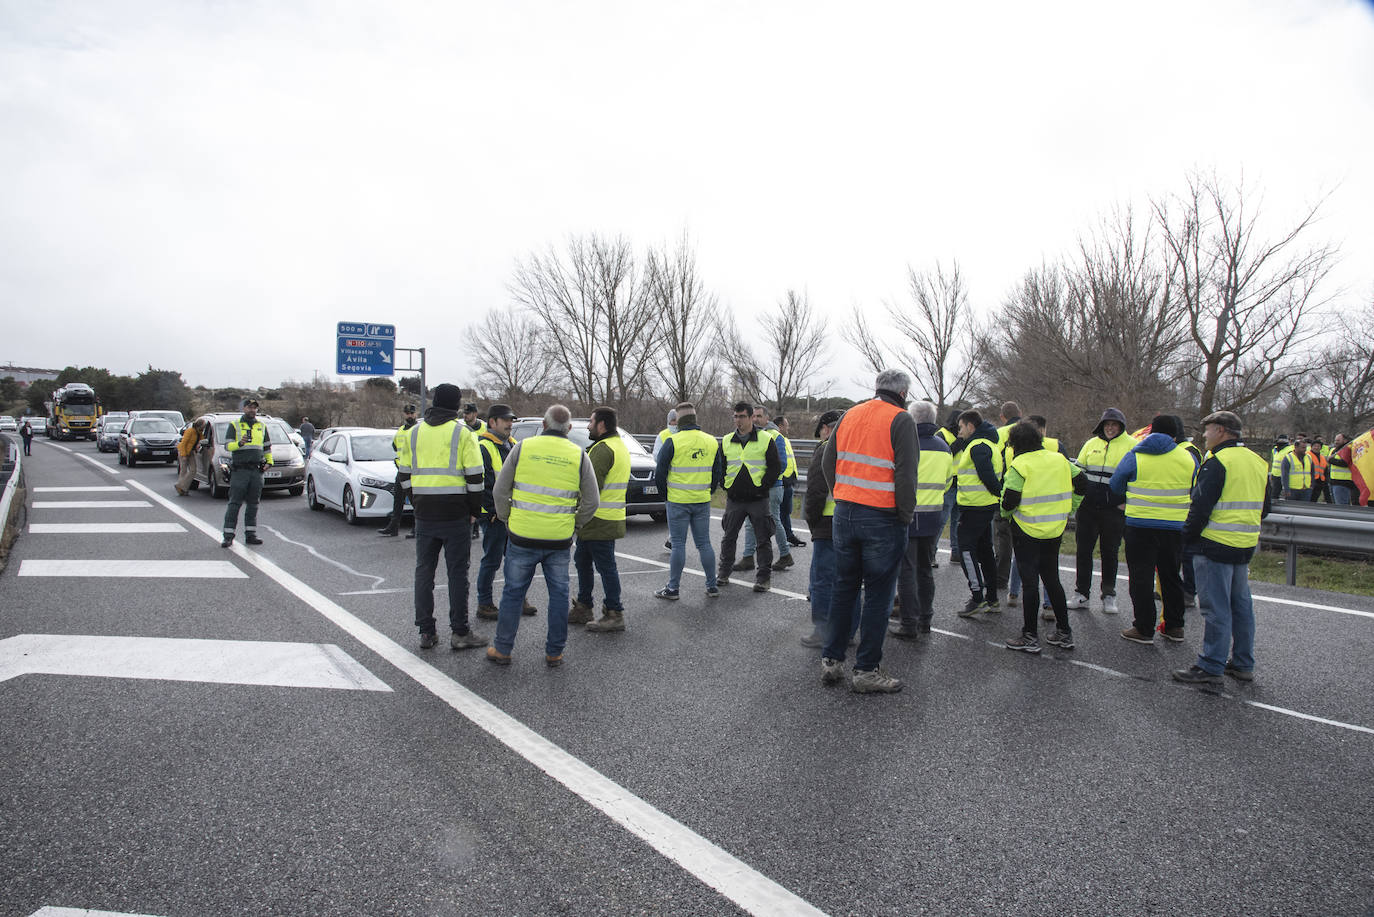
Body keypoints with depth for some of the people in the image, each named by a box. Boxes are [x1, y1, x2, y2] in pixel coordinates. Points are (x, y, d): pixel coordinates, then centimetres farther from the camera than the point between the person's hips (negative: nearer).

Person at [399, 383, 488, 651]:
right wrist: (474, 511, 1)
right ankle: (459, 632, 7)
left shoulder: (413, 433, 9)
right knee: (457, 572, 3)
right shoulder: (463, 433, -4)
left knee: (424, 571, 11)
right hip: (455, 515, -4)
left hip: (424, 515, 4)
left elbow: (404, 473, 12)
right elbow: (474, 477, -8)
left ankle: (426, 632, 15)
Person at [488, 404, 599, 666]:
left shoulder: (523, 447, -1)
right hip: (560, 540, 1)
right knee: (559, 594, 13)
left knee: (513, 592, 12)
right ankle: (554, 652, 19)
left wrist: (507, 519, 15)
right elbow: (591, 502, 3)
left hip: (523, 536, 0)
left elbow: (500, 491, 1)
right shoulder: (579, 455, 1)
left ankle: (502, 649, 21)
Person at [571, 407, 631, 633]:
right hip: (609, 518, 11)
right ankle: (583, 608, 28)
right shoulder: (620, 446, 17)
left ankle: (615, 615, 5)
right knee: (582, 561, 19)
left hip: (599, 519, -11)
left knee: (606, 566, -3)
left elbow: (591, 485, -23)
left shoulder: (603, 448, -16)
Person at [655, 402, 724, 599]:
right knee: (704, 543, 12)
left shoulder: (672, 442, -9)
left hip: (678, 501, -4)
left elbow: (659, 474, -6)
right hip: (703, 502, 4)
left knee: (678, 544, 2)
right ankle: (712, 585, 16)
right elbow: (718, 473, 12)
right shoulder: (712, 442, 6)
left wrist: (666, 495, 8)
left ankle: (673, 588, 7)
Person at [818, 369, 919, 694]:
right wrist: (906, 515, -5)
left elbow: (827, 463, 11)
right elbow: (906, 473, -15)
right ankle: (866, 670, 11)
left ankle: (831, 660, 21)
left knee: (843, 588, 16)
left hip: (844, 514, 6)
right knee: (878, 594, 4)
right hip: (883, 519, -6)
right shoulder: (901, 420, -8)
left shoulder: (849, 416, 10)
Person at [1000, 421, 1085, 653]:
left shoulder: (1020, 464, -14)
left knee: (1030, 581, 1)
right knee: (1052, 578, 17)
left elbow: (1009, 501, -17)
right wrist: (1065, 511, 17)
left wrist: (1006, 513, 4)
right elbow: (1082, 486, 10)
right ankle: (1064, 633, 23)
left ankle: (1030, 637, 7)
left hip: (1027, 531, -6)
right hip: (1055, 529, 6)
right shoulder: (1059, 459, 5)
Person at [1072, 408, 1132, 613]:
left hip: (1114, 510, -3)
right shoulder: (1091, 444, 9)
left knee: (1110, 553, 8)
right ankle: (1082, 594, 15)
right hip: (1087, 508, 3)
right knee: (1083, 550, 5)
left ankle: (1109, 596, 20)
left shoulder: (1131, 445, 0)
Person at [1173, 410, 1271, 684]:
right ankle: (1243, 664, 24)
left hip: (1216, 546, -9)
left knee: (1216, 608, -4)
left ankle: (1211, 667, 1)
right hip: (1245, 547, 9)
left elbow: (1201, 506, -18)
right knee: (1241, 605, 16)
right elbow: (1264, 507, 20)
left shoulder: (1218, 462, -15)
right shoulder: (1257, 462, 12)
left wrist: (1188, 534, -5)